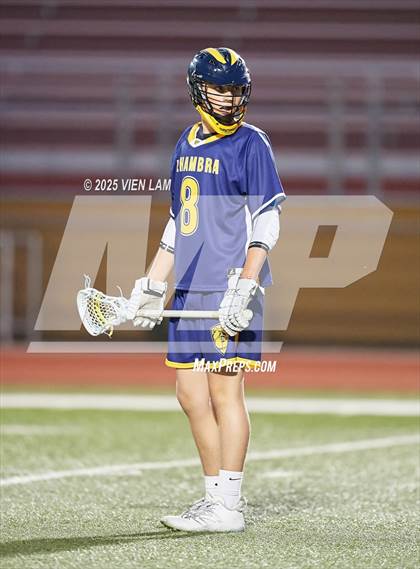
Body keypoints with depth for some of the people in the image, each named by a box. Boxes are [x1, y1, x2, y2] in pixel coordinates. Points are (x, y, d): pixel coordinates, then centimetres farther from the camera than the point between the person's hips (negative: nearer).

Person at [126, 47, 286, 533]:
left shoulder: (251, 143, -4)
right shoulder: (187, 144, 16)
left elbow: (266, 223, -10)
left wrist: (246, 287, -18)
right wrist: (151, 287, 19)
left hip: (230, 289, -7)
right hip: (189, 289, 7)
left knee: (224, 391, -7)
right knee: (190, 393, 7)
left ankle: (228, 507, -2)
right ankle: (215, 495, 15)